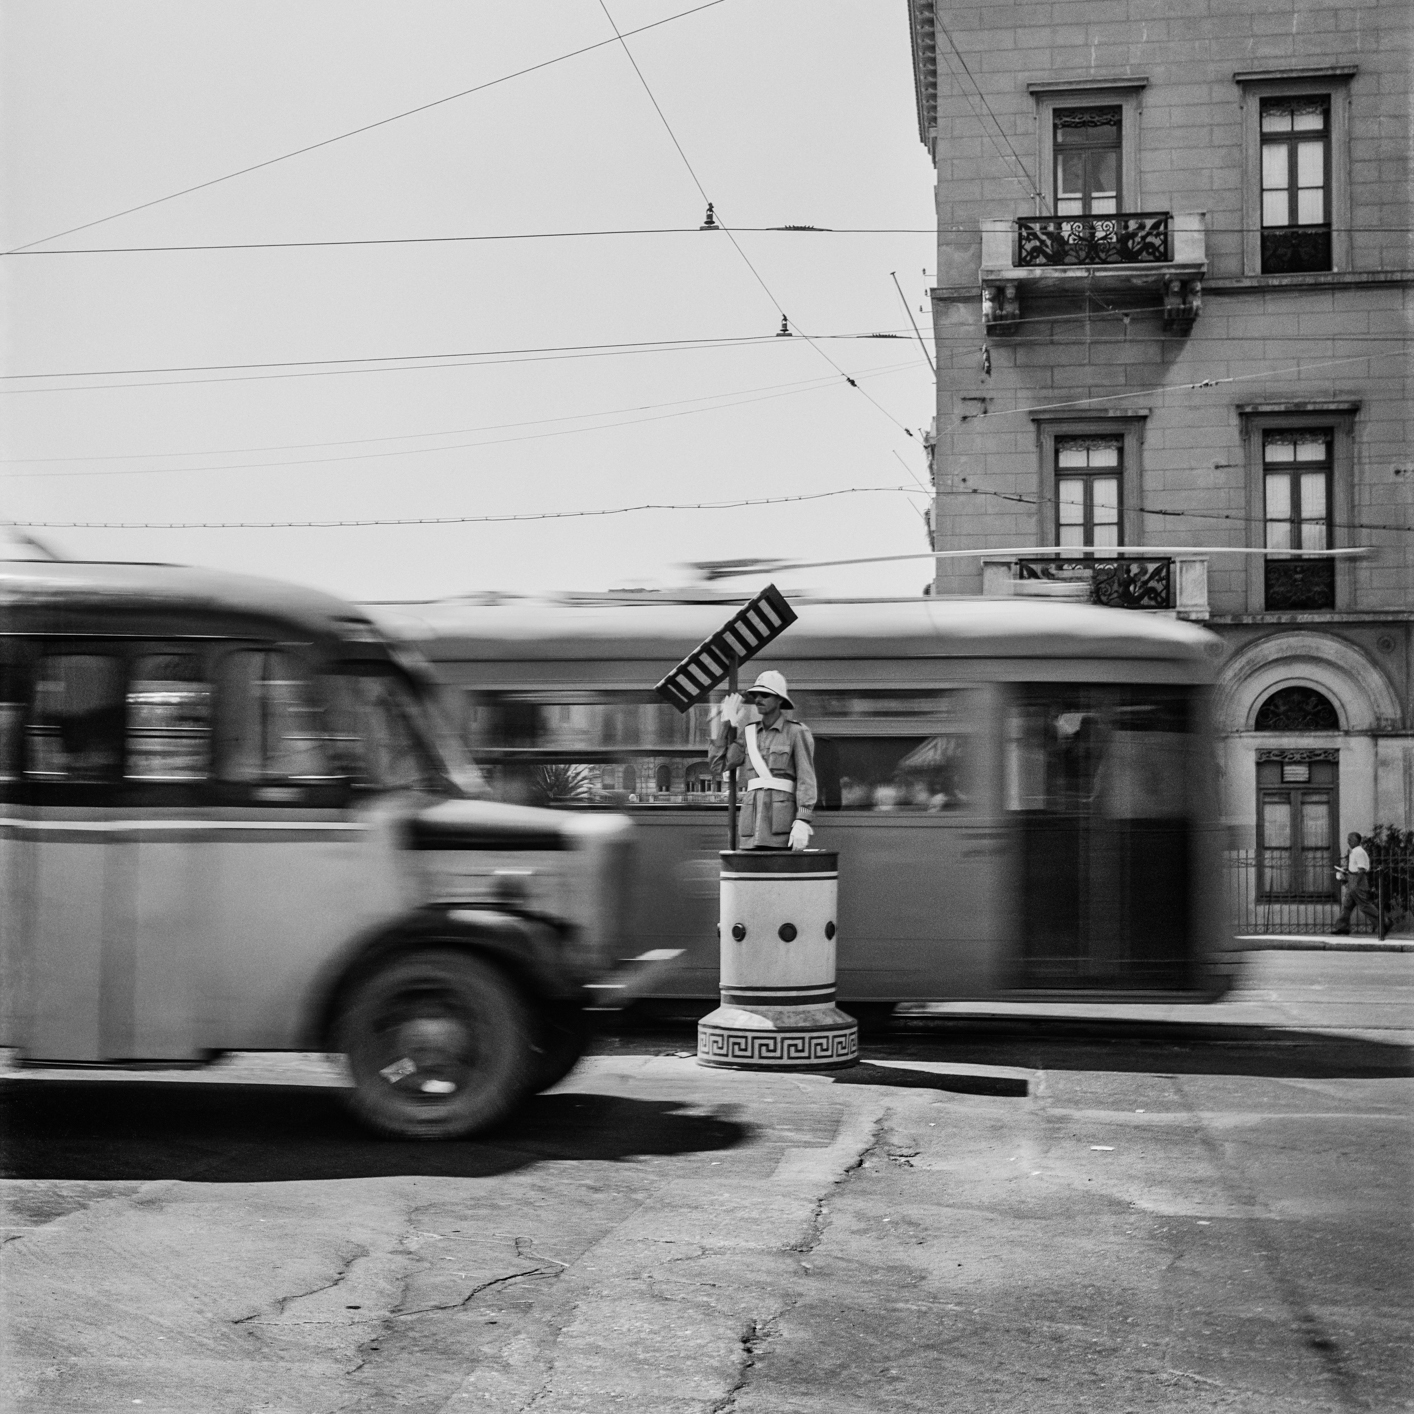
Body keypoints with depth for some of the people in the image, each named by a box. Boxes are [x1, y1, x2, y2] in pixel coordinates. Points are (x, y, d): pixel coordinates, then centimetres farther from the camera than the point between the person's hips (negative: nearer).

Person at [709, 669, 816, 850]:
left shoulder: (797, 732, -2)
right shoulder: (750, 733, 15)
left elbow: (806, 780, -9)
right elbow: (718, 764, 9)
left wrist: (802, 823, -20)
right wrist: (724, 723, 11)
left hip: (783, 819, -5)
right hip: (753, 819, 5)